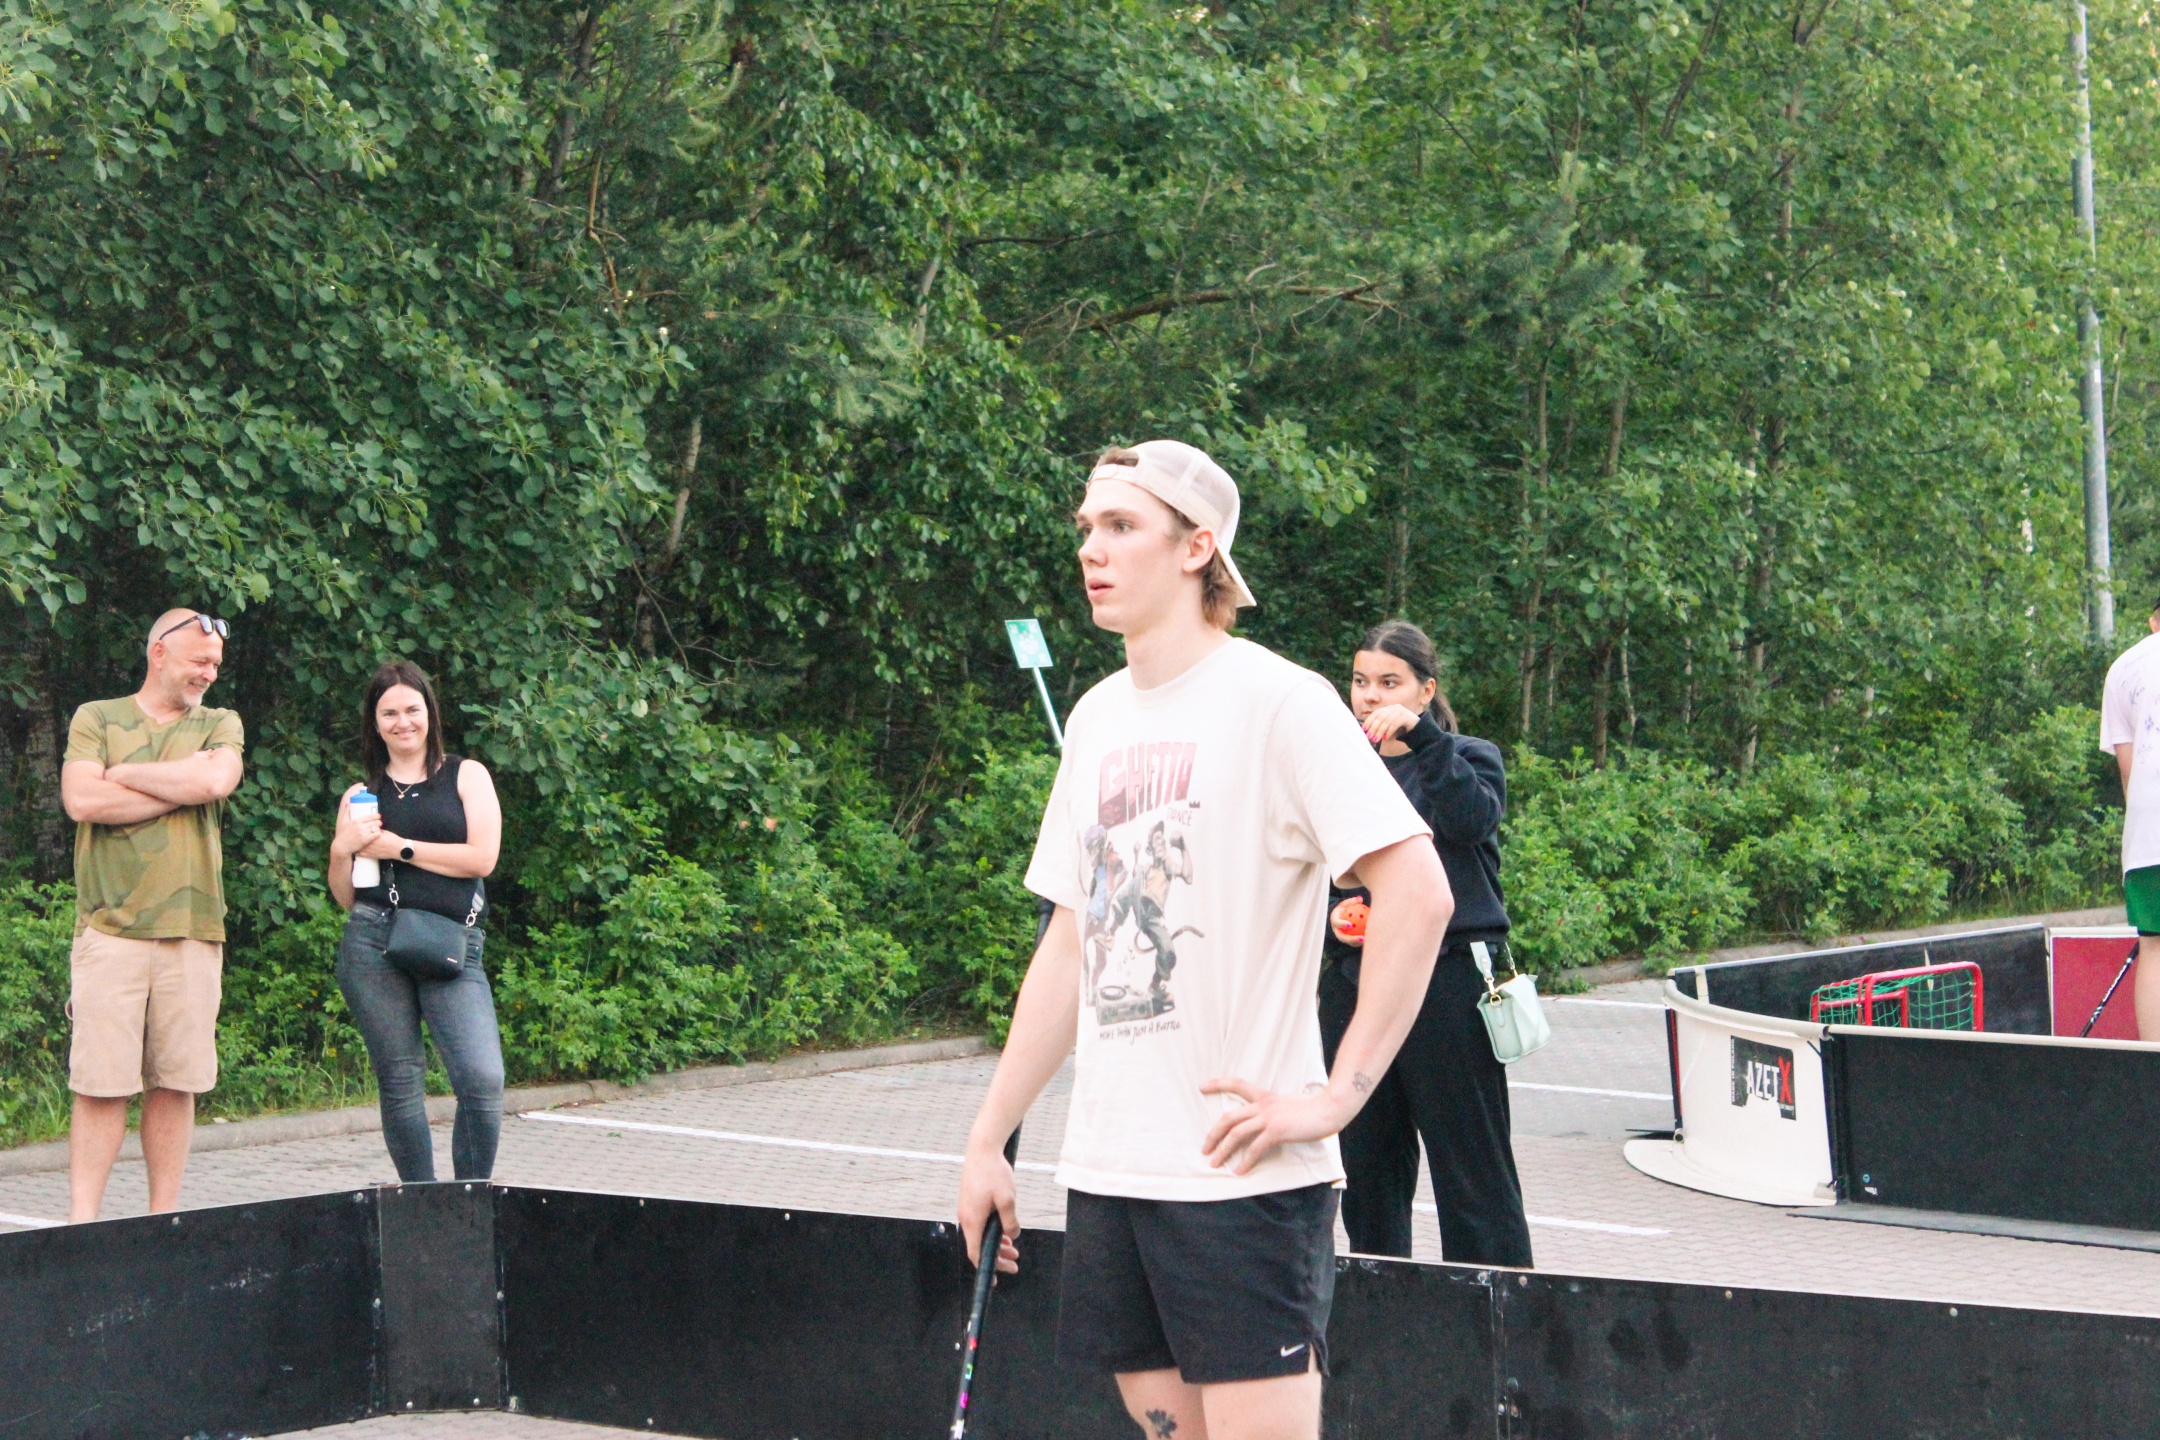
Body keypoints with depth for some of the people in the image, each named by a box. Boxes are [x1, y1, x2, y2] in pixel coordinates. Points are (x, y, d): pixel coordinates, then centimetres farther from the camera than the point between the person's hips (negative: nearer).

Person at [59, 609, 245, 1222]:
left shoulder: (220, 725, 15)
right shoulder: (96, 718, 10)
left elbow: (215, 780, -7)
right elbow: (81, 800, -7)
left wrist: (125, 775, 0)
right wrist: (182, 787, -3)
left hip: (193, 929, 2)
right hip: (110, 926, -2)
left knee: (174, 1083, 4)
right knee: (101, 1083, -6)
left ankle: (164, 1217, 10)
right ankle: (82, 1220, -4)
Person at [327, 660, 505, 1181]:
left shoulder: (467, 776, 12)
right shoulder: (361, 796, 16)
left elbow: (482, 858, -3)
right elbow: (346, 897, 16)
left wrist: (398, 848, -1)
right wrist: (341, 850, -3)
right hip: (375, 942, 2)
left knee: (483, 1080, -16)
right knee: (399, 1081, 1)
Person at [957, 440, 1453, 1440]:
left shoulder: (1277, 701, -9)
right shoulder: (1098, 718, 14)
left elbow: (1418, 893, -16)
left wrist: (1333, 1097, -18)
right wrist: (989, 1137, 17)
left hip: (1241, 1170, -7)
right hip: (1107, 1168, 7)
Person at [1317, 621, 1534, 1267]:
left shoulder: (1468, 758, 5)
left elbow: (1471, 817, -18)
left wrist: (1423, 736, -25)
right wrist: (1331, 916, 0)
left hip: (1447, 987, -5)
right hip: (1354, 985, 5)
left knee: (1474, 1177, -5)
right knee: (1367, 1170, 9)